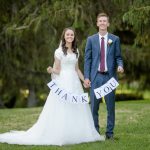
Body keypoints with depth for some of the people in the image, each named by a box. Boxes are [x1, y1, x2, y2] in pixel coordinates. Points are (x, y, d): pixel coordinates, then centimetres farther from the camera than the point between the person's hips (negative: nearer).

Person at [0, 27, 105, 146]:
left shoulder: (76, 51, 14)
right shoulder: (59, 51, -4)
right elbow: (57, 70, -5)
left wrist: (85, 81, 17)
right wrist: (51, 70, -26)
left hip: (74, 81, 6)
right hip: (63, 81, -6)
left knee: (77, 108, 4)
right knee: (61, 109, -8)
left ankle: (77, 134, 10)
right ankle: (58, 135, -4)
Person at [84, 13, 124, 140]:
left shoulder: (115, 39, 7)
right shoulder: (91, 39, 7)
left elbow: (118, 57, 9)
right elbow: (87, 59, 5)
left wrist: (120, 66, -14)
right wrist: (86, 77, -2)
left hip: (109, 76, 0)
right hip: (96, 77, 0)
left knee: (110, 106, 2)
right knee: (94, 106, 1)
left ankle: (110, 132, 10)